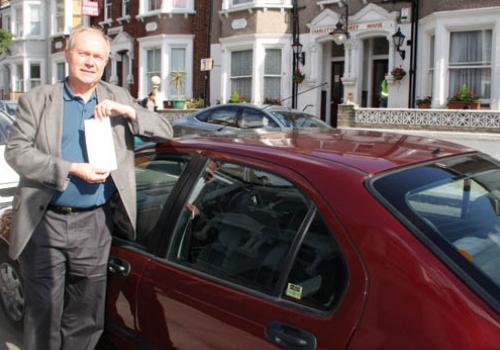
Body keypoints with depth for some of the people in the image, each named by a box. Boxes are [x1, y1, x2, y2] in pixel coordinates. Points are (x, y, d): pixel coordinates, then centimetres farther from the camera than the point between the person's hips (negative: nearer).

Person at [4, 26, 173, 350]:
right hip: (45, 223, -2)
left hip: (95, 225, 2)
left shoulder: (118, 98, 9)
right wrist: (71, 169, -17)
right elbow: (16, 151, -6)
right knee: (44, 313, 6)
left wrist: (128, 111, -11)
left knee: (86, 317, 13)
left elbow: (165, 131, 6)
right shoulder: (38, 99, 3)